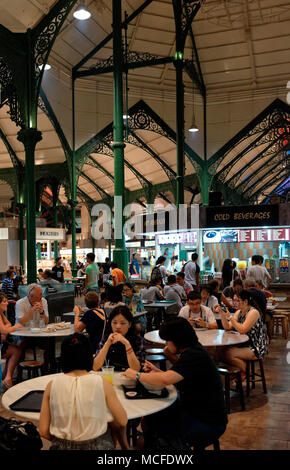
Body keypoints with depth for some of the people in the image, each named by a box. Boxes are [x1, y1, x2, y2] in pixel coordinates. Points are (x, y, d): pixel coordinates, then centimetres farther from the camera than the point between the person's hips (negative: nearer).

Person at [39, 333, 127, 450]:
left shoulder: (52, 385, -7)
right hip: (96, 446, -2)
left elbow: (43, 431, -3)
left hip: (61, 446, 2)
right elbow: (122, 422, -3)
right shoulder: (102, 384, -11)